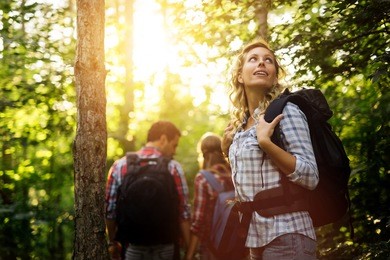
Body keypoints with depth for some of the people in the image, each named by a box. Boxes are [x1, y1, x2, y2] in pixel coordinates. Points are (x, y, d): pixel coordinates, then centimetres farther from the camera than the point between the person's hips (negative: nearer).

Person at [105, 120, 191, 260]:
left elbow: (110, 210, 2)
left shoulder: (120, 165, -1)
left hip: (132, 247, 2)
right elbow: (184, 213, -8)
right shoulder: (173, 168, -7)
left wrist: (112, 242, 15)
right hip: (165, 247, -2)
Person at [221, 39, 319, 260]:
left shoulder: (285, 111, -9)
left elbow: (310, 177, -17)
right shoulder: (239, 125, 11)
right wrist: (230, 150, 11)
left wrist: (265, 141, -21)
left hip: (285, 235, -7)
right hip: (256, 237, 7)